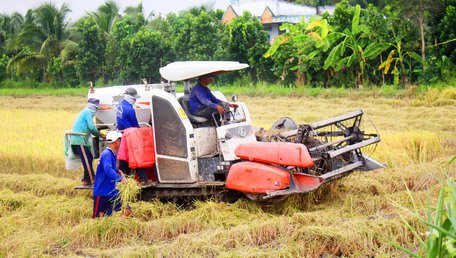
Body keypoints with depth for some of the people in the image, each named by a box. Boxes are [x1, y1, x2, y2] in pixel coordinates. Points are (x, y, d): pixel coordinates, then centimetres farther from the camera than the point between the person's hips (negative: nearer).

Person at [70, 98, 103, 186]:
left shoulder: (85, 112, 25)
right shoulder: (88, 112, -5)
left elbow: (89, 128, 24)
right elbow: (91, 127, -14)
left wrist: (98, 133, 13)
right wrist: (100, 135, -2)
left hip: (77, 140, 10)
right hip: (79, 140, -10)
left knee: (89, 157, 14)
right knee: (87, 160, -10)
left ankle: (87, 179, 17)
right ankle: (88, 180, -9)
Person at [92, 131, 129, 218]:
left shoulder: (112, 154, 13)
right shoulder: (107, 154, -18)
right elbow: (108, 170, -35)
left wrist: (118, 171, 14)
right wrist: (120, 178, -46)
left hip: (111, 191, 9)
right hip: (102, 192, -9)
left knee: (127, 210, 2)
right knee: (99, 217, -3)